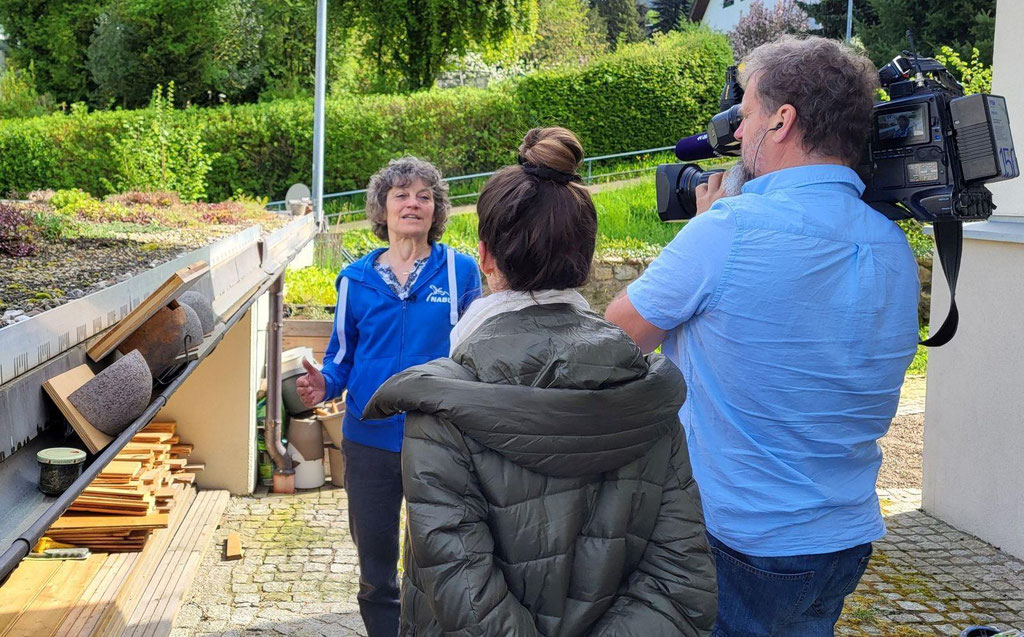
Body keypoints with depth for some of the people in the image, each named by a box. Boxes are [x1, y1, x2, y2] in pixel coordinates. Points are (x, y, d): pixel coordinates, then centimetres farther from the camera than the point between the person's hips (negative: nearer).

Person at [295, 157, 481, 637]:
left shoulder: (459, 271, -2)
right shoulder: (356, 278, 4)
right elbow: (341, 356, 10)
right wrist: (324, 385, -11)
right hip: (369, 440, 2)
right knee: (375, 577, 14)